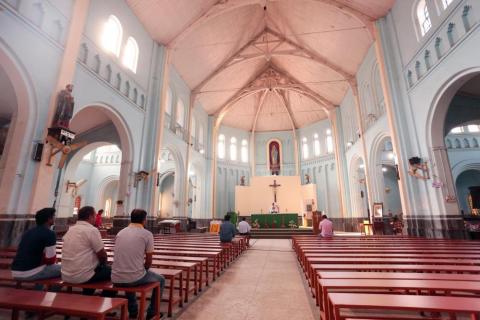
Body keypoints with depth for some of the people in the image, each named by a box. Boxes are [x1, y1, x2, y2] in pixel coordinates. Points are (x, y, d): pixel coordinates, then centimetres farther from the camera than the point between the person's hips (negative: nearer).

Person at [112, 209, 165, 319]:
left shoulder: (120, 233, 8)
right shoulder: (147, 234, -7)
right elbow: (149, 262, -2)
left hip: (116, 279, 5)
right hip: (135, 278, -5)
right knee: (161, 279, 23)